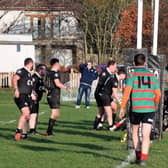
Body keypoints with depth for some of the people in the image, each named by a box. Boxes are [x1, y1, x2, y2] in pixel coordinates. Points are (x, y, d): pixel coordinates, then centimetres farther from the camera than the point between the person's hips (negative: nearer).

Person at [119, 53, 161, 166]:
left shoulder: (131, 75, -1)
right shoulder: (152, 75, 8)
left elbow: (127, 91, -12)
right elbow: (158, 94, 10)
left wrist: (122, 107, -8)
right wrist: (154, 105, 27)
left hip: (135, 108, -1)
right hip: (149, 109, 1)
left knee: (135, 132, 21)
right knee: (146, 135, -3)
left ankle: (138, 155, 23)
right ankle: (143, 158, -16)